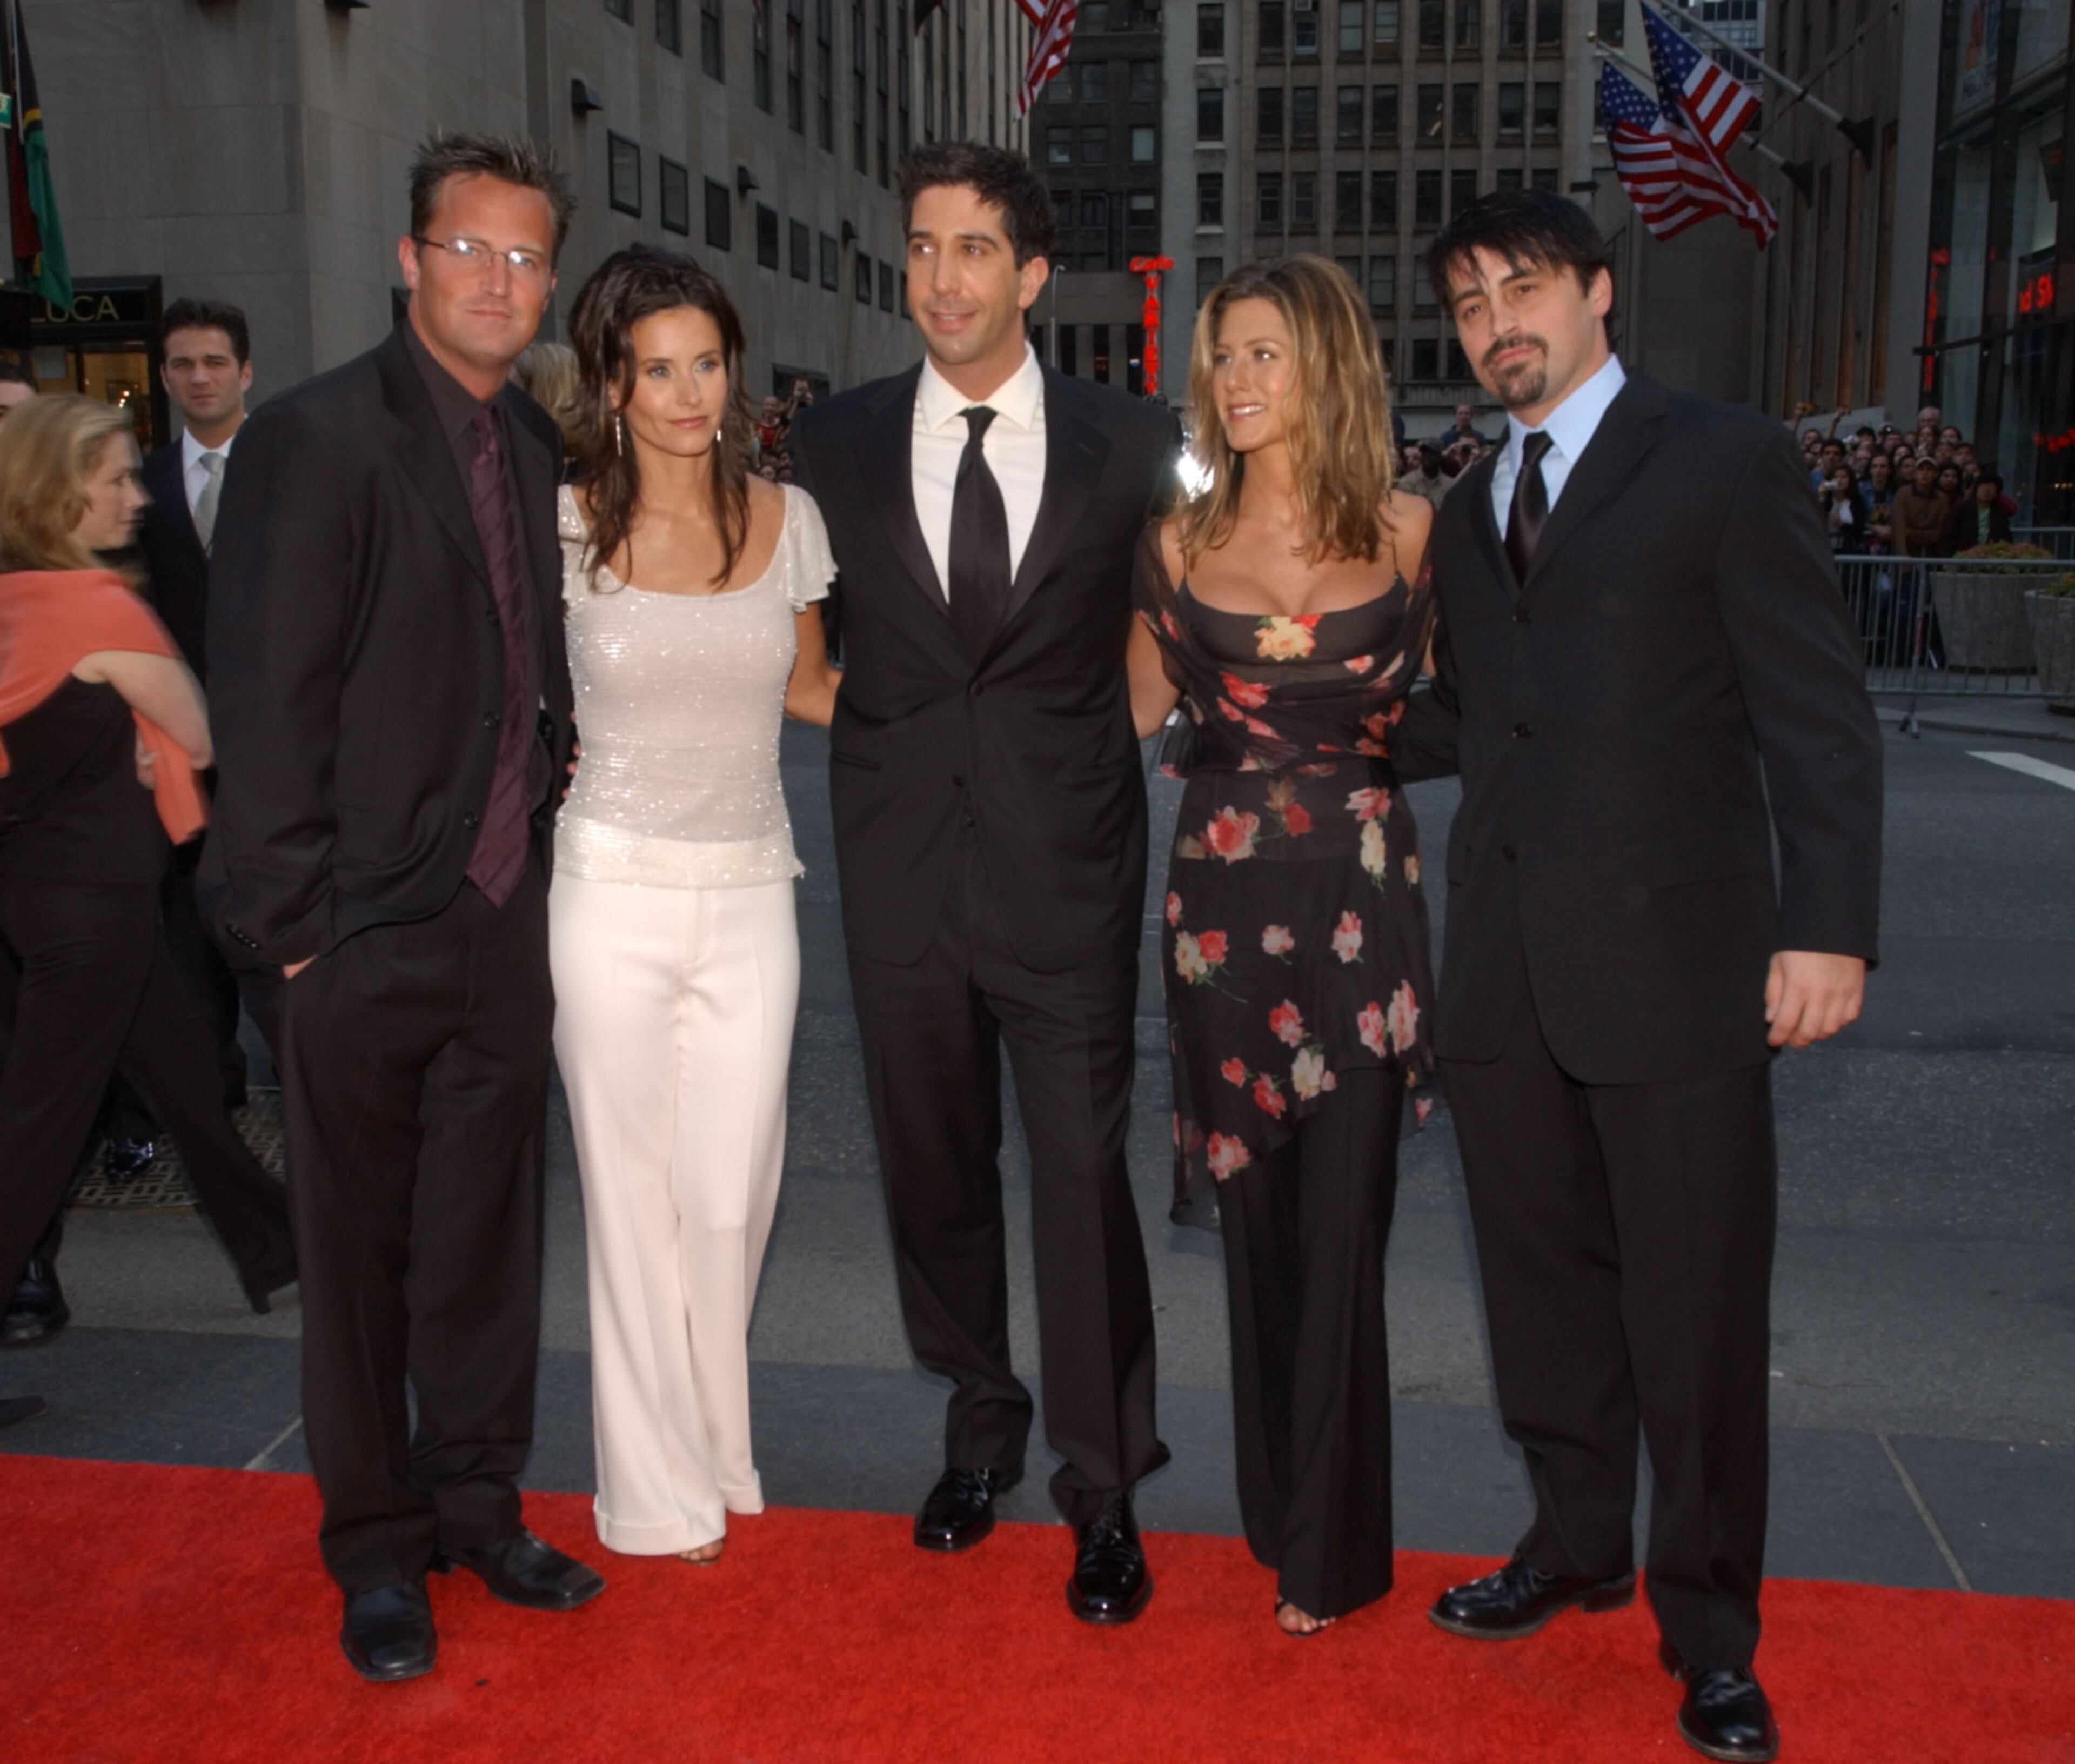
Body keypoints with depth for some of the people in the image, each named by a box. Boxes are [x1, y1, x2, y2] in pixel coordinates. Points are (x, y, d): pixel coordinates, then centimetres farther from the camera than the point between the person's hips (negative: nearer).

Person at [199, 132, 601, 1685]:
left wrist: (554, 761, 6)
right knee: (361, 1251, 10)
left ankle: (477, 1506, 33)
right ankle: (378, 1550, 27)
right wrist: (296, 918, -12)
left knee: (487, 1235, 15)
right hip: (369, 929, -5)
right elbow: (265, 701, -12)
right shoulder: (316, 438, -11)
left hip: (506, 916, 6)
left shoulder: (537, 447, 9)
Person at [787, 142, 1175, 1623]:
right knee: (934, 1171, 13)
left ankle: (1104, 1492, 17)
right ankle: (981, 1428, 35)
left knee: (1084, 1181, -1)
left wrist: (1102, 724, 2)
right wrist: (887, 726, 6)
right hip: (903, 872, 3)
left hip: (1068, 867, -2)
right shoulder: (836, 445, 5)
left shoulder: (1131, 444, 0)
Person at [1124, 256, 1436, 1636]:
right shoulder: (1181, 540, 4)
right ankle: (1282, 1505, 29)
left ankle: (1327, 1548, 16)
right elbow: (1137, 709, 12)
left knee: (1342, 1215, 1)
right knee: (1258, 1210, 10)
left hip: (1362, 896, -1)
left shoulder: (1408, 529, 1)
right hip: (1223, 894, 2)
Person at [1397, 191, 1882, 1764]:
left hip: (1673, 960, -5)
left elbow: (1815, 708, -6)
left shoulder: (1727, 463, -2)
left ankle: (1709, 1630, 22)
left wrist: (1828, 923, -13)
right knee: (1546, 1288, 15)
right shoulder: (1468, 512, 18)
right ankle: (1579, 1546, 35)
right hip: (1506, 971, 6)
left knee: (1698, 1314, 4)